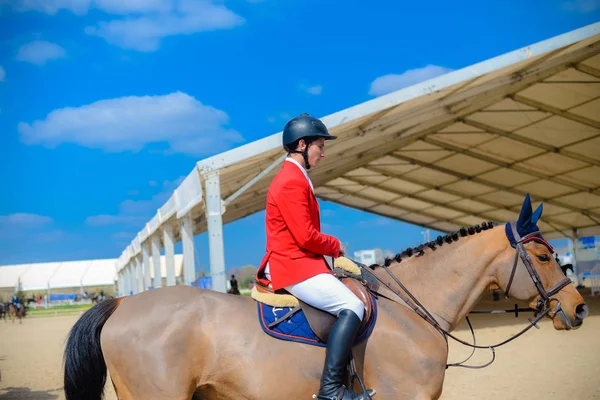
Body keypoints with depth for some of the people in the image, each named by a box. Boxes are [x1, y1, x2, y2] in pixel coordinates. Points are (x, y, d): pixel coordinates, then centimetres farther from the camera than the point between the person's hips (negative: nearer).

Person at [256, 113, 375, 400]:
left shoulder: (293, 178, 17)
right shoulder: (292, 181, -17)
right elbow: (306, 236, -21)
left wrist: (330, 246, 6)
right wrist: (336, 246, -5)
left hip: (295, 263, 11)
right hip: (293, 266, -11)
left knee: (349, 303, 16)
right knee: (352, 306, -19)